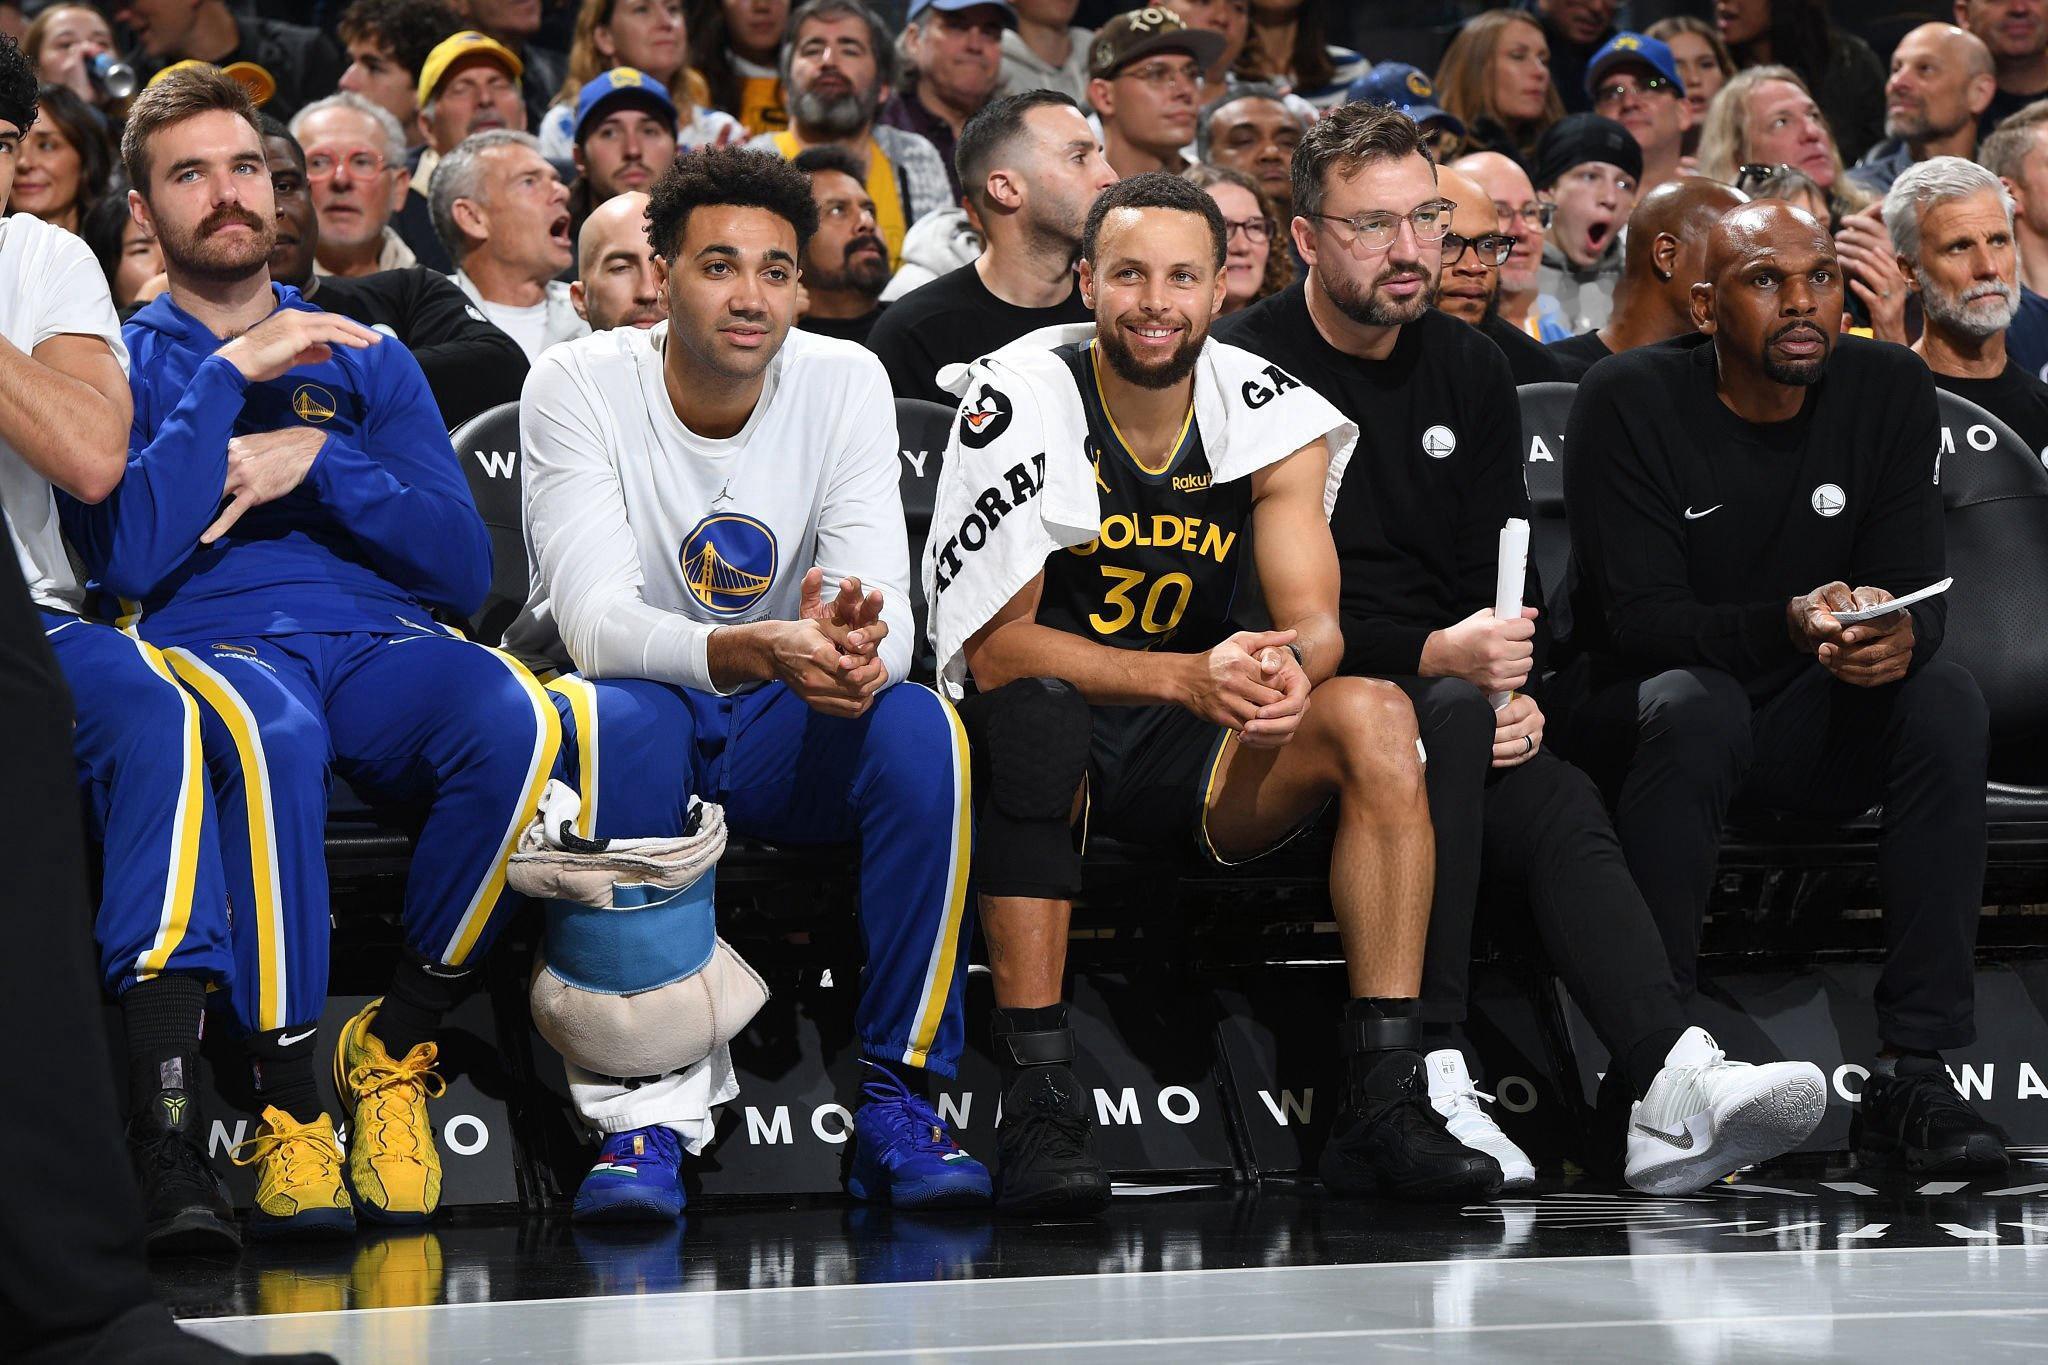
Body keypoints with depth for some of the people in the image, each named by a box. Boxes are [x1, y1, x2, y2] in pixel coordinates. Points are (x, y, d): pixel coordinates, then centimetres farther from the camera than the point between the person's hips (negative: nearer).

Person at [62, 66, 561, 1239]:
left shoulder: (362, 356, 23)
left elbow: (465, 566, 12)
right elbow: (130, 556, -5)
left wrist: (318, 462, -2)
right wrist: (230, 377, -7)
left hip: (381, 650, 3)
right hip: (216, 649, -3)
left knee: (516, 717, -34)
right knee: (271, 730, -41)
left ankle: (395, 1047, -15)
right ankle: (288, 1107, -33)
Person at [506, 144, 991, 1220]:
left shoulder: (845, 383, -6)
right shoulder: (578, 386, -14)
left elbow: (885, 616, -14)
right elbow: (596, 621, -26)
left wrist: (857, 648, -41)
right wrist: (762, 652, -45)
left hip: (782, 729, 3)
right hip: (637, 695, -2)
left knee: (921, 727, -29)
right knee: (619, 721, -38)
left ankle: (898, 1099, -20)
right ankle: (645, 1112, -31)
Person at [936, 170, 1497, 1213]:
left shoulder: (1269, 413, -3)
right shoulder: (1024, 402, -15)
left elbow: (1315, 623, -8)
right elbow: (993, 647, -21)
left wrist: (1289, 668, -35)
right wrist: (1185, 677, -35)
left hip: (1185, 760, 4)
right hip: (1043, 737, -4)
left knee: (1375, 716, -21)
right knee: (1037, 710, -38)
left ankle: (1384, 1107, -25)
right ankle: (1038, 1109, -37)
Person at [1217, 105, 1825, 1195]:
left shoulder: (1470, 372, 15)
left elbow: (1504, 575, 14)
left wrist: (1516, 690, -7)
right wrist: (1433, 659, -22)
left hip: (1454, 695, 6)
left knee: (1558, 804, -24)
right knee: (1445, 721, -35)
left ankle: (1675, 1089, -42)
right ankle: (1432, 1081, -40)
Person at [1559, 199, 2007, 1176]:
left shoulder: (1888, 390, -4)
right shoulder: (1630, 401, -14)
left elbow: (1915, 585, -7)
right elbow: (1640, 619, -20)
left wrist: (1902, 635, -33)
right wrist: (1789, 625, -39)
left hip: (1812, 728, 4)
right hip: (1641, 715, -3)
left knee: (1946, 698, -25)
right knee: (1697, 704, -37)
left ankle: (1911, 1073, -27)